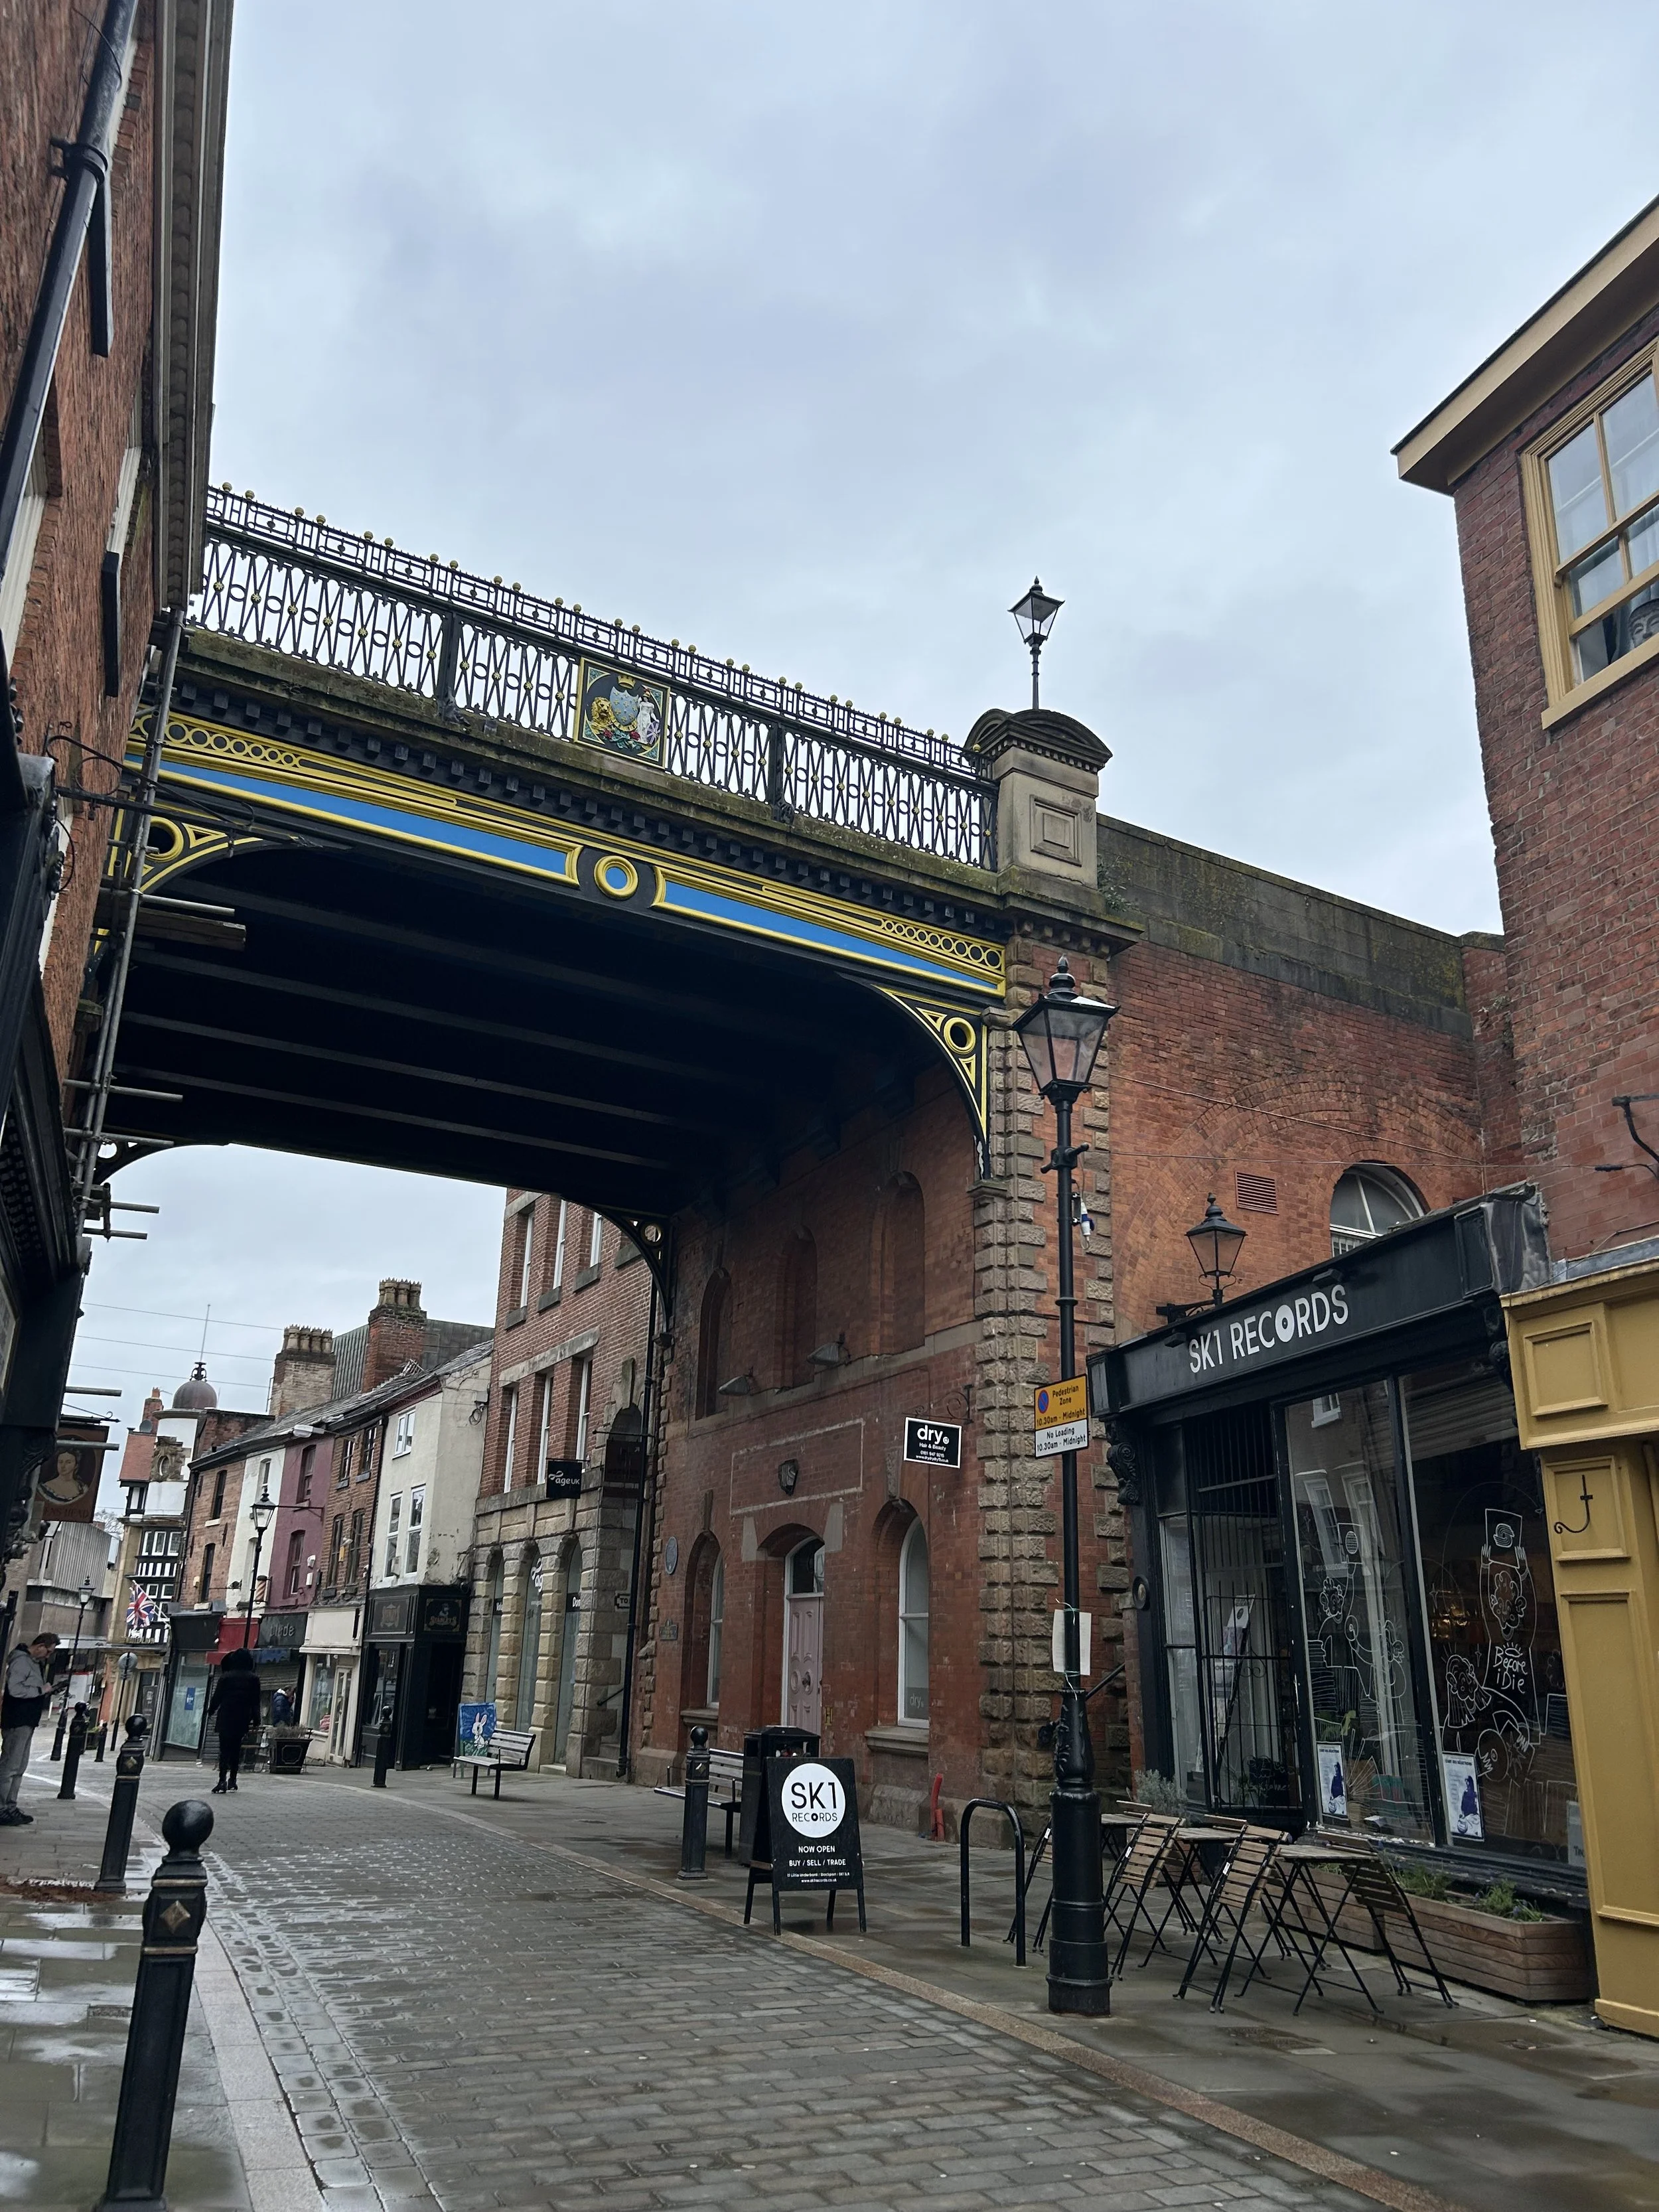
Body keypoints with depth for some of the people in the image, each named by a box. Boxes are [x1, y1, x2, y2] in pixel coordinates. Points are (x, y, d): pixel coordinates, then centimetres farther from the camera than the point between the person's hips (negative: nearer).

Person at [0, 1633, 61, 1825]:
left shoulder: (35, 1663, 16)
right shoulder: (21, 1661, -14)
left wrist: (47, 1692, 6)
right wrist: (41, 1690, -15)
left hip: (27, 1722, 10)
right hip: (17, 1721, -10)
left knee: (19, 1768, 13)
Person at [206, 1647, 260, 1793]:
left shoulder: (226, 1677, -2)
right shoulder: (254, 1679, 3)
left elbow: (217, 1697, 0)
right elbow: (256, 1701, 4)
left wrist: (210, 1711, 15)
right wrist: (255, 1719, 9)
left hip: (226, 1717, -3)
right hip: (243, 1719, 3)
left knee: (224, 1749, -3)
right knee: (236, 1749, 16)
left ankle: (222, 1781, -15)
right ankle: (232, 1779, 17)